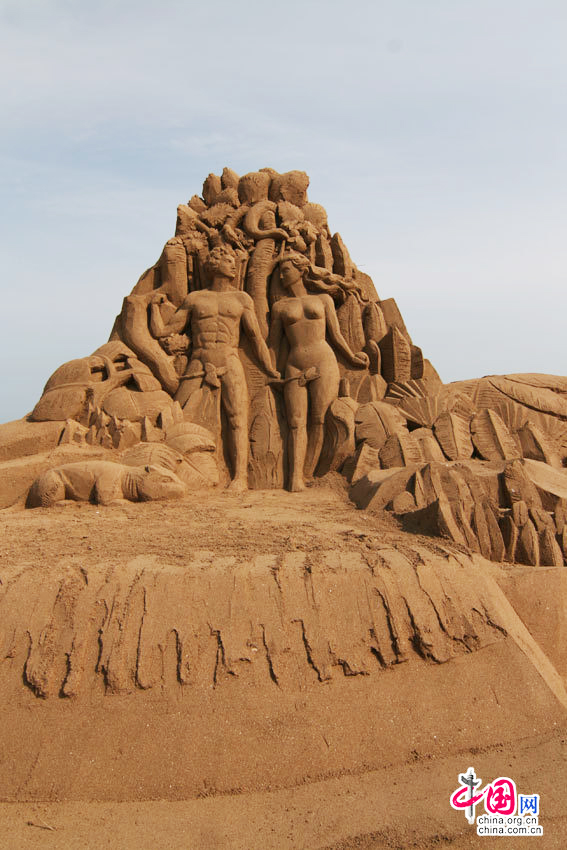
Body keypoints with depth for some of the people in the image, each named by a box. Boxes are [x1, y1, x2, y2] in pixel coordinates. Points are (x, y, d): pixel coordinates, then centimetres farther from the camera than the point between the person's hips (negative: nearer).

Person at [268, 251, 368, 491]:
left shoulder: (323, 298, 15)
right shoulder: (280, 306, 16)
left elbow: (336, 336, 14)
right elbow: (273, 345, 16)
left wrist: (353, 358, 4)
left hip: (324, 363, -1)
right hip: (294, 367, 1)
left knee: (318, 420, -10)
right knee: (296, 422, -11)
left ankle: (308, 474, -8)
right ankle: (295, 477, -18)